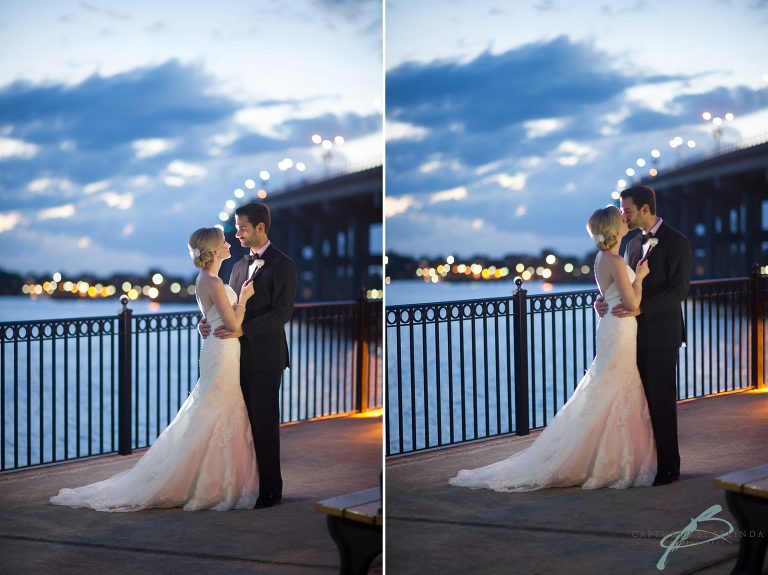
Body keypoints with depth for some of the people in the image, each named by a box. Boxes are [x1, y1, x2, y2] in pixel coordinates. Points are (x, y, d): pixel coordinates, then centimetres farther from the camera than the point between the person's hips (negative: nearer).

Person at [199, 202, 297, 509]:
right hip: (240, 356, 6)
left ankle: (270, 489, 8)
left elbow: (282, 312, -15)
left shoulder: (282, 265, -7)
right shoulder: (239, 266, 16)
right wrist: (211, 322, -4)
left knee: (264, 424, -1)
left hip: (265, 357, -6)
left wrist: (243, 329, -23)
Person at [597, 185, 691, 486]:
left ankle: (668, 467, 7)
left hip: (661, 334, -7)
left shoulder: (676, 242, -8)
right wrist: (607, 302, -1)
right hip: (636, 334, 7)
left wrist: (640, 308, -24)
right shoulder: (633, 245, 15)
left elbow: (679, 290, -16)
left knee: (661, 402, -2)